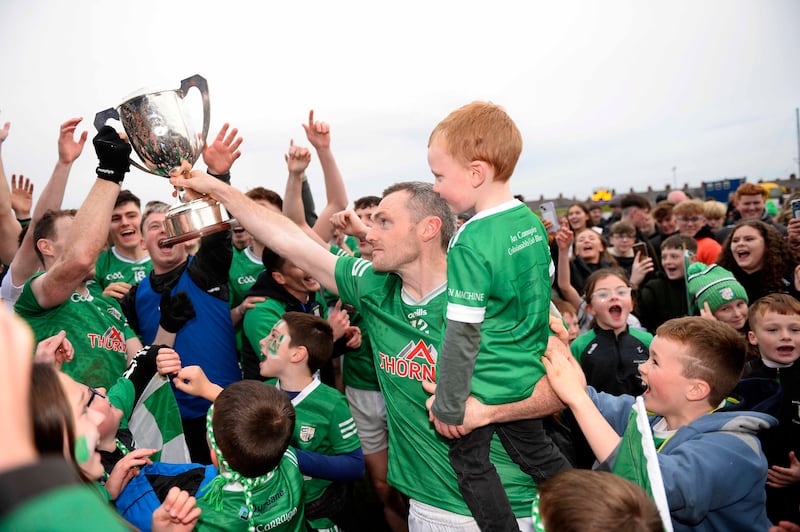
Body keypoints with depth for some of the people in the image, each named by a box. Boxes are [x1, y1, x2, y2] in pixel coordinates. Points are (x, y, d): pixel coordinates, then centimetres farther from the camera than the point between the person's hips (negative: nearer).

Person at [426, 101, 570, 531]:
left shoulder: (469, 242, -24)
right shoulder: (532, 222, -1)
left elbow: (463, 333, -23)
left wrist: (447, 405, -14)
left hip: (484, 386, -7)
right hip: (528, 376, 8)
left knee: (470, 462, 14)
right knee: (537, 452, 24)